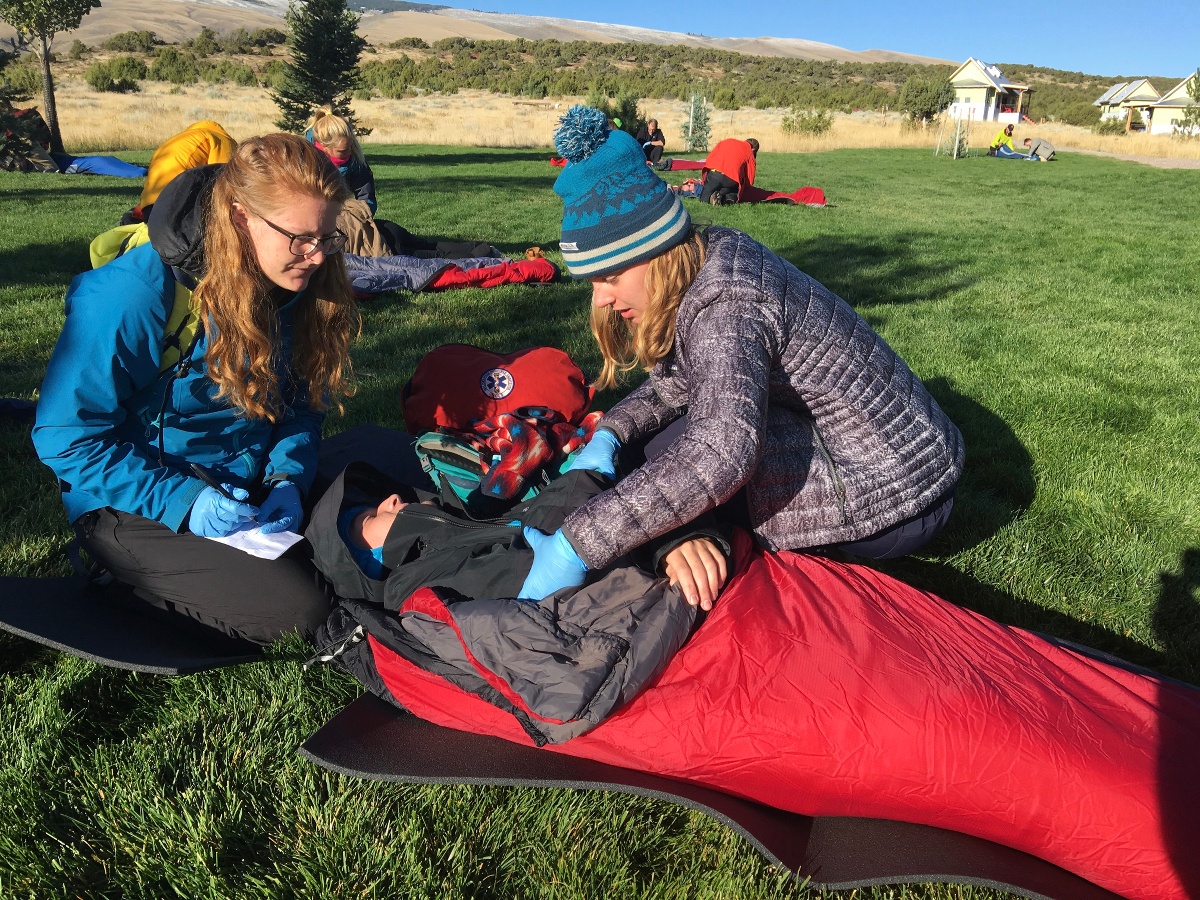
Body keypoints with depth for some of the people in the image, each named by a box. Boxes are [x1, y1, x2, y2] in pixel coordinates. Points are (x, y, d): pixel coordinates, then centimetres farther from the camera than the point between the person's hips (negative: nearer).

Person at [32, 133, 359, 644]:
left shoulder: (295, 286, -5)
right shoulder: (131, 295, -24)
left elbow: (301, 404, 5)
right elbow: (67, 435, -18)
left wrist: (288, 478, -14)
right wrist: (184, 501, -26)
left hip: (250, 485, 7)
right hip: (136, 505, -6)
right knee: (295, 611, -22)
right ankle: (129, 574, 4)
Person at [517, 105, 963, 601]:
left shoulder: (725, 305, -28)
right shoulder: (716, 256, 0)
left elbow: (721, 453, -44)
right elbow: (673, 383, 10)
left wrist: (577, 545, -42)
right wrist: (608, 436, -7)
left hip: (894, 504, -9)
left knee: (679, 451, -16)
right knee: (673, 438, 8)